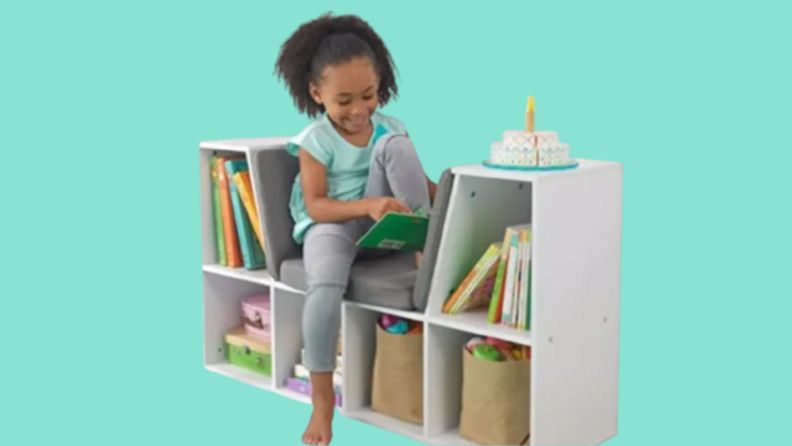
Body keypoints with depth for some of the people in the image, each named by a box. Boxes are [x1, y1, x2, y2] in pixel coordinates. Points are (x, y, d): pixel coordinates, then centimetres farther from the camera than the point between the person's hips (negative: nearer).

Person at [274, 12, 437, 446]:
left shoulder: (388, 128, 0)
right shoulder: (315, 141, -10)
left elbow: (420, 181, 5)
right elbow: (315, 206, -17)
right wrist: (367, 206, -32)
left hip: (383, 222, 3)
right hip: (332, 224, -3)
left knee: (395, 146, -20)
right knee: (325, 286, -37)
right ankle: (322, 399, -21)